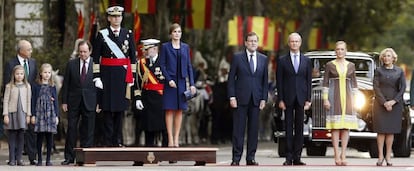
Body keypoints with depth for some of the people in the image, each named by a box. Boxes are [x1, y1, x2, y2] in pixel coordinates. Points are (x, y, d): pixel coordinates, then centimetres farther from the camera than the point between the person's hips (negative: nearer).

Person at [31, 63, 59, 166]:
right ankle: (39, 159, 5)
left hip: (50, 113, 2)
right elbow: (33, 101, 3)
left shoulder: (52, 87, 8)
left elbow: (55, 102, 9)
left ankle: (48, 159, 7)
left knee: (49, 138, 1)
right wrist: (33, 115, -3)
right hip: (39, 113, -1)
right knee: (40, 137, -1)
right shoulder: (36, 86, 3)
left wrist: (57, 115, 4)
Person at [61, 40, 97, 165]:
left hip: (89, 102, -1)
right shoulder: (71, 64, 5)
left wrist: (99, 103, -3)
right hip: (73, 102, 1)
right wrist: (64, 101, 1)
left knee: (88, 131, 2)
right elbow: (66, 84, 6)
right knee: (71, 129, 2)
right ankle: (69, 157, 8)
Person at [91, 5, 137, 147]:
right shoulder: (102, 34, 1)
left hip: (123, 75, 2)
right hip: (107, 75, -2)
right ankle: (108, 141, 1)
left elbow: (133, 57, 9)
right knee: (108, 110, -2)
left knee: (120, 109, 5)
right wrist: (96, 77, -6)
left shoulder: (128, 34, 8)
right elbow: (95, 58, 1)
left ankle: (118, 141, 10)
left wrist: (131, 77, 3)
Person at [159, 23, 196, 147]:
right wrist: (169, 80, -13)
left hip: (182, 82, 3)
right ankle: (170, 139, -3)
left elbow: (189, 66, 11)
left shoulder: (185, 47, 11)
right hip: (170, 82, -3)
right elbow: (162, 65, -2)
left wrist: (192, 83, 4)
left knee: (179, 110, 3)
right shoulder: (165, 47, 2)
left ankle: (176, 138, 7)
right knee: (169, 110, -4)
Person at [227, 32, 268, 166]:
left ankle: (250, 158, 8)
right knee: (238, 129, -3)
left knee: (254, 129, 3)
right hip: (240, 99, -3)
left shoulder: (263, 59, 10)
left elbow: (265, 81, 11)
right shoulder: (237, 58, 2)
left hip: (256, 99, 3)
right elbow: (231, 79, 1)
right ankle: (236, 158, -1)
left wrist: (264, 98, 2)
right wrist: (232, 97, -7)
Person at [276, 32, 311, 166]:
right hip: (288, 98, -1)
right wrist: (280, 100, -6)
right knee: (288, 128, 0)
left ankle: (297, 157, 4)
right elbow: (279, 81, 2)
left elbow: (309, 81, 8)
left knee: (299, 128, 2)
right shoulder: (282, 61, 4)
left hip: (301, 98, 1)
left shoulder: (306, 61, 9)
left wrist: (308, 99, 0)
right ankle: (289, 157, 1)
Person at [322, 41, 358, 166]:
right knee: (335, 127, -4)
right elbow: (325, 83, 1)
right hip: (334, 97, -3)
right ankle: (337, 156, -4)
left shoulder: (351, 66, 9)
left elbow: (353, 84, 11)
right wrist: (325, 99, -7)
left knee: (346, 127, 0)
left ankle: (343, 155, 3)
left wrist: (354, 99, 4)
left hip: (347, 97, 3)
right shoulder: (329, 65, 2)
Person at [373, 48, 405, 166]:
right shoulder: (378, 71, 4)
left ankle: (388, 156, 5)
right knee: (381, 130, -3)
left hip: (395, 104, 1)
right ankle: (380, 156, 0)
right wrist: (384, 102, -12)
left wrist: (393, 101, -11)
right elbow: (376, 87, -2)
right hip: (380, 103, -1)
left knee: (391, 130, 1)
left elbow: (402, 88, 2)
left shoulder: (399, 71, 7)